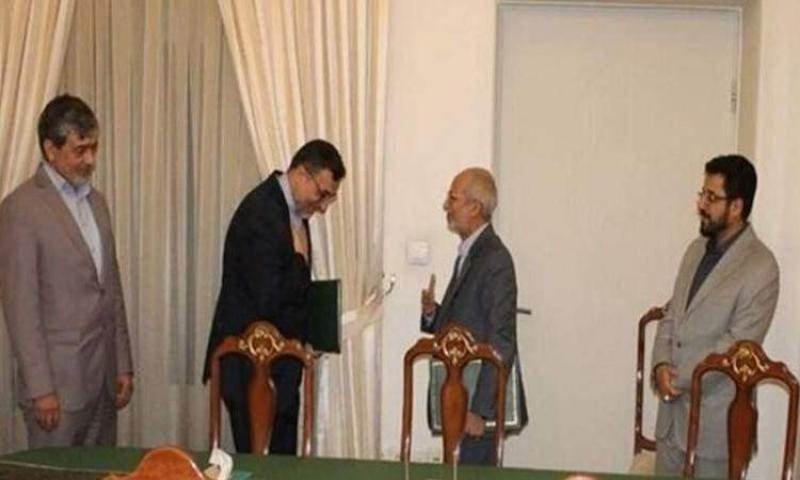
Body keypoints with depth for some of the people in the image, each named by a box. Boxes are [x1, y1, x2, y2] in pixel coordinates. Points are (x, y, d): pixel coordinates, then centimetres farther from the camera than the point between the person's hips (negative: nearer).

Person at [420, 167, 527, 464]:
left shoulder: (495, 260, -17)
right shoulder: (468, 253, 14)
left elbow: (501, 342, -20)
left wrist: (480, 410, -23)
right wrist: (432, 313, -1)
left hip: (481, 400, -9)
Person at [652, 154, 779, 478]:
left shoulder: (761, 267, -16)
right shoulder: (696, 249, 9)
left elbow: (737, 347, -19)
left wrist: (680, 379, -15)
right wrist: (661, 365, -6)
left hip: (716, 408, -7)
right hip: (672, 402, 7)